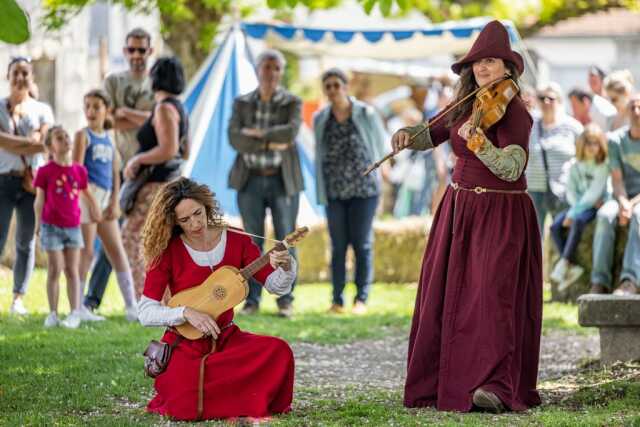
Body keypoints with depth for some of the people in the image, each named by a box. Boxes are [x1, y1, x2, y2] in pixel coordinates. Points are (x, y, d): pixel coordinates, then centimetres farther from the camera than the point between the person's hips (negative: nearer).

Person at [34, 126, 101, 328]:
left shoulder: (79, 170, 2)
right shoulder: (45, 172, -6)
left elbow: (86, 195, 15)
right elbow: (40, 200, -1)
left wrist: (94, 210, 21)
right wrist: (38, 224, 1)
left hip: (73, 226, 2)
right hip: (52, 226, -2)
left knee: (72, 271, 3)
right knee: (55, 270, 0)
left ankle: (75, 313, 2)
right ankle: (52, 314, 8)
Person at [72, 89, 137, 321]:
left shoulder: (108, 139, 15)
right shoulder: (83, 135, -3)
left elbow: (115, 173, 13)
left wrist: (114, 202, 2)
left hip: (105, 197, 7)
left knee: (118, 251, 5)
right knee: (87, 252, -6)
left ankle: (131, 307, 6)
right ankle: (78, 307, -1)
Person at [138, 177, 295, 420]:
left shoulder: (235, 240, 1)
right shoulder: (168, 252, -8)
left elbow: (276, 286, 0)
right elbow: (146, 313, -9)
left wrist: (285, 267, -22)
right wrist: (186, 313, -24)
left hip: (225, 339, 3)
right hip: (184, 344, -3)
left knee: (279, 351, -27)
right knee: (186, 409, -28)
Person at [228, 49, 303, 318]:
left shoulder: (292, 103, 2)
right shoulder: (242, 103, 6)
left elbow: (291, 132, -17)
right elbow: (235, 138, -8)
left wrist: (257, 134, -13)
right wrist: (270, 143, -16)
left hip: (283, 181, -1)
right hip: (250, 181, 1)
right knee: (253, 242, 1)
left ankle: (285, 301, 5)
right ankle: (252, 300, 5)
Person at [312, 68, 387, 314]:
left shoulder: (366, 114, -6)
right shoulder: (320, 119, 3)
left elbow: (379, 144, 8)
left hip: (364, 188, -2)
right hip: (334, 191, 2)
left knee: (362, 244, -1)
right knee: (338, 246, 2)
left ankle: (361, 299, 4)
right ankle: (337, 300, 6)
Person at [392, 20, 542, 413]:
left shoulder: (514, 112, -15)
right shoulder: (466, 107, 7)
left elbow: (511, 168, -28)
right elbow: (431, 135, 20)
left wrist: (478, 142, -43)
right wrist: (408, 134, -3)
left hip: (502, 216, -8)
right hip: (459, 211, 8)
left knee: (493, 294, -18)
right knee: (446, 298, 7)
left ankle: (496, 386, -24)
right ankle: (443, 381, 15)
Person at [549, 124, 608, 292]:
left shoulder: (604, 165, -10)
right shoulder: (575, 166, 8)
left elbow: (594, 192, -16)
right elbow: (571, 192, 4)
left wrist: (574, 213, -20)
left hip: (597, 206, -6)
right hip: (579, 204, 6)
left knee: (578, 220, -35)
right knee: (556, 225, -20)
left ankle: (564, 263, -36)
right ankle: (572, 267, -22)